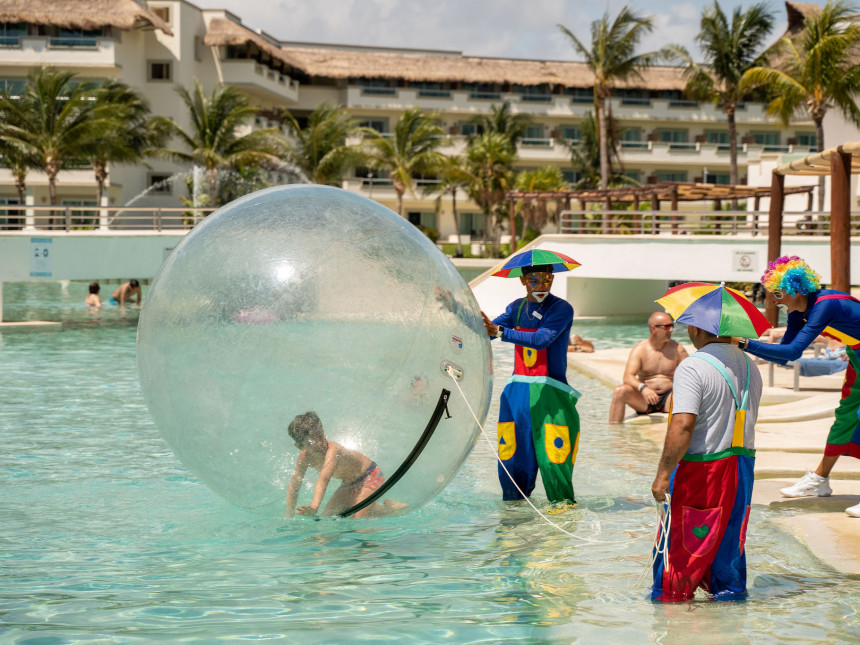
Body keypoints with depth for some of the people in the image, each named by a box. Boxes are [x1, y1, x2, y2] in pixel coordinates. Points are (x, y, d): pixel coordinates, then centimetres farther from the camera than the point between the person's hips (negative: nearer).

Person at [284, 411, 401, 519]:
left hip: (370, 476, -8)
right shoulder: (304, 458, -15)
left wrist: (314, 508, -67)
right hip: (349, 483, 8)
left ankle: (389, 508, 5)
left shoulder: (333, 450, -37)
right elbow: (293, 488, -4)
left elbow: (323, 480, -53)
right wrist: (289, 518, -8)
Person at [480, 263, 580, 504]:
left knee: (553, 458, -9)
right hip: (517, 392, 5)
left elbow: (541, 339, -22)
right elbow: (486, 331, 6)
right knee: (513, 456, 4)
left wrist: (500, 332, -31)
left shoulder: (561, 309, -7)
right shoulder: (517, 307, 13)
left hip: (550, 393, -5)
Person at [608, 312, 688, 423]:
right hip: (643, 401, 0)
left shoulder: (677, 349, 5)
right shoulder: (639, 349, -1)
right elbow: (627, 377, -14)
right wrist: (643, 388, -35)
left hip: (668, 398, 0)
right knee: (620, 391, -28)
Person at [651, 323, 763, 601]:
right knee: (729, 535, 17)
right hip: (742, 467, 7)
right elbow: (748, 420, 14)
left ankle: (670, 596, 9)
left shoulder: (692, 367, -17)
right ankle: (729, 589, 24)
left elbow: (683, 425, -24)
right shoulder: (750, 366, 8)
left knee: (679, 542, 4)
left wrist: (663, 473, -21)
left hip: (699, 469, -7)